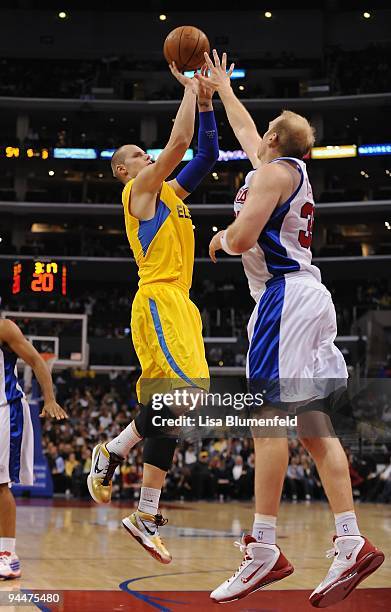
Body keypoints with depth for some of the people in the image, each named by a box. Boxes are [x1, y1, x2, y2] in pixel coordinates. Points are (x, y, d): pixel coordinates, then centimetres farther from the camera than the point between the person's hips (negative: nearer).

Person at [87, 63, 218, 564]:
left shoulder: (168, 192, 25)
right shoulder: (139, 188, 1)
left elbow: (207, 154, 25)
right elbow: (179, 140, -8)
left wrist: (205, 100, 17)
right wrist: (189, 87, 4)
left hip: (178, 303, 9)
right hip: (159, 301, -9)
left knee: (169, 406, 3)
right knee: (185, 390, -24)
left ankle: (147, 516, 4)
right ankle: (111, 452, -8)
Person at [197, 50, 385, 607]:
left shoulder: (273, 170, -4)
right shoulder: (292, 169, 22)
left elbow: (243, 237, -16)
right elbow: (245, 131, 41)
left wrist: (220, 238, 7)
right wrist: (222, 87, 54)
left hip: (285, 295, -9)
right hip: (310, 295, 9)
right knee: (313, 426, 3)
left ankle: (264, 550, -16)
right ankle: (351, 544, -2)